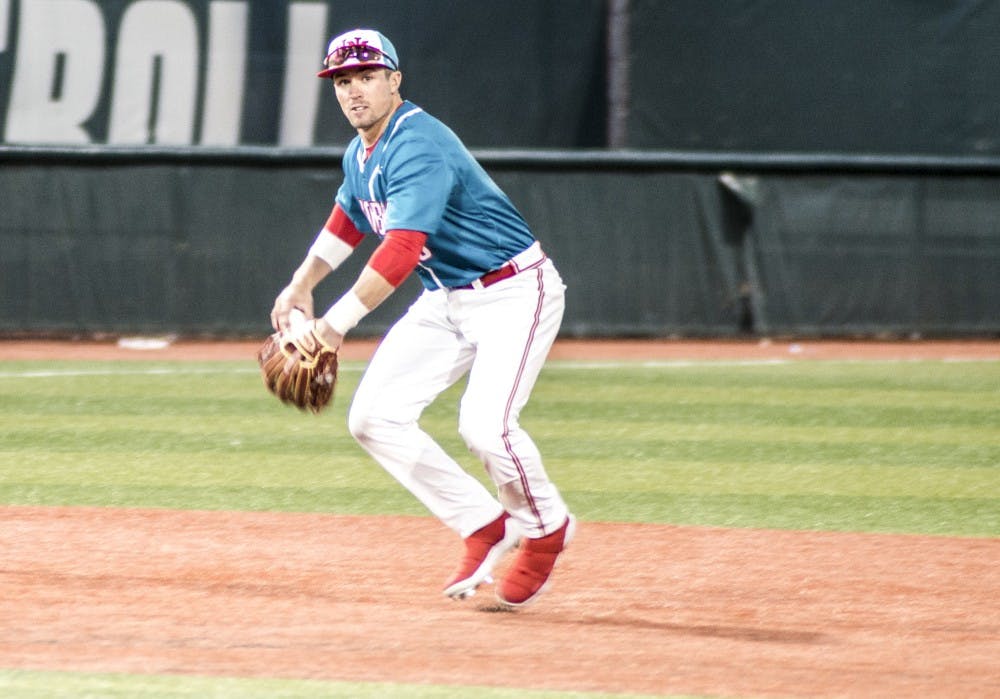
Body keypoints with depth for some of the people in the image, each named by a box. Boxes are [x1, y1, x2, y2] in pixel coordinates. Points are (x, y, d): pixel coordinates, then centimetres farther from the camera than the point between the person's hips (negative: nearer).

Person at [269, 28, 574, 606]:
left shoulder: (419, 146, -24)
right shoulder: (360, 155, 7)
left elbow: (402, 249, -34)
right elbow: (348, 220, 29)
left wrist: (338, 323, -34)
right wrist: (302, 284, 22)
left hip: (515, 293, -9)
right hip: (446, 298, 9)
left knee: (484, 424, -26)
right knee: (375, 417, -3)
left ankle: (546, 528, 2)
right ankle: (485, 525, 6)